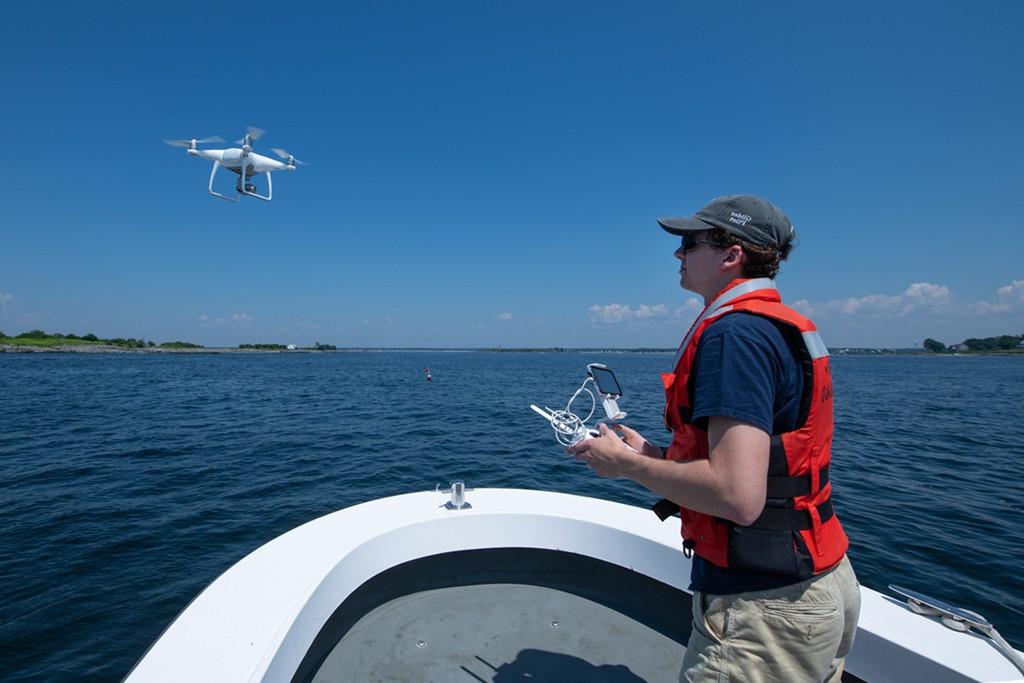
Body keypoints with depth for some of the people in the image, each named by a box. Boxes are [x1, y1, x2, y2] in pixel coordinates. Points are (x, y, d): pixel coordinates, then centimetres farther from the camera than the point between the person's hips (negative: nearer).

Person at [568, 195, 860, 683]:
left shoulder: (734, 334, -23)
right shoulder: (786, 327, 9)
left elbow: (738, 496, -31)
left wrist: (627, 464, -16)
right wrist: (651, 454, 9)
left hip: (765, 607, -10)